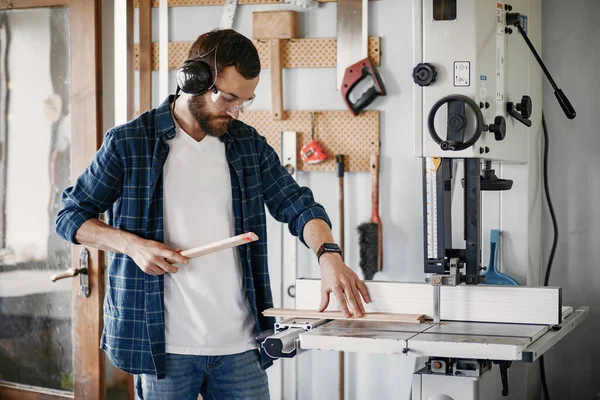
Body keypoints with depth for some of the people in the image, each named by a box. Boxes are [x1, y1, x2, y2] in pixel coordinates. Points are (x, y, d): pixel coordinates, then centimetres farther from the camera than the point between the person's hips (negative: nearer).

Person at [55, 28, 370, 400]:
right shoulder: (129, 142, -2)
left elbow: (296, 203, 3)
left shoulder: (249, 144, 9)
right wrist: (132, 245, -14)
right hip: (163, 345, -3)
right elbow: (70, 216, 3)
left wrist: (329, 254, -17)